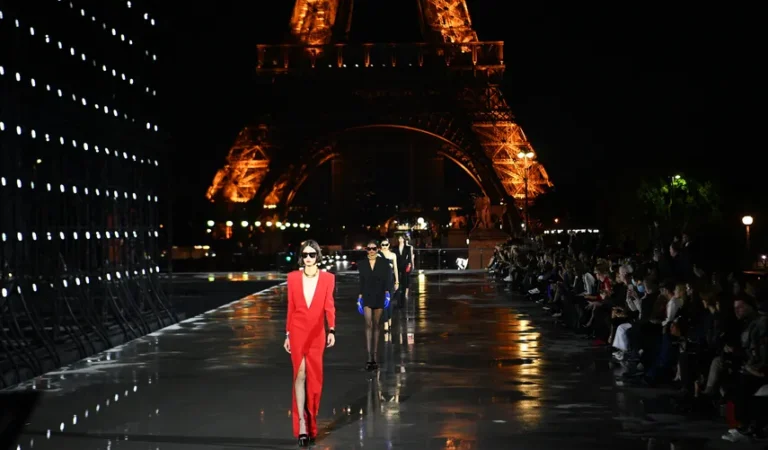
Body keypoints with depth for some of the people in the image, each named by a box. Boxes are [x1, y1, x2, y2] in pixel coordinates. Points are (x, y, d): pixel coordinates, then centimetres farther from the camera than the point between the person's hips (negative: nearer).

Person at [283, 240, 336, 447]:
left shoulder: (327, 278, 0)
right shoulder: (293, 277, 2)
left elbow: (329, 306, -7)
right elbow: (290, 308, 5)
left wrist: (331, 330, -20)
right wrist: (287, 334, 5)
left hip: (317, 333, 1)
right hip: (298, 331, -1)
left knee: (314, 378, 7)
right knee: (300, 375, -9)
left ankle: (311, 424, 20)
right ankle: (301, 424, -12)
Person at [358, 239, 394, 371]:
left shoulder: (383, 263, 1)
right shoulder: (362, 264, 5)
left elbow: (387, 279, 0)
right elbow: (361, 281, 7)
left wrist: (387, 292, -12)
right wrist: (360, 297, 3)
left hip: (379, 297, 0)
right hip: (367, 297, 0)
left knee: (376, 326, 7)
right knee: (368, 325, -12)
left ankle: (374, 356, 12)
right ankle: (370, 357, -18)